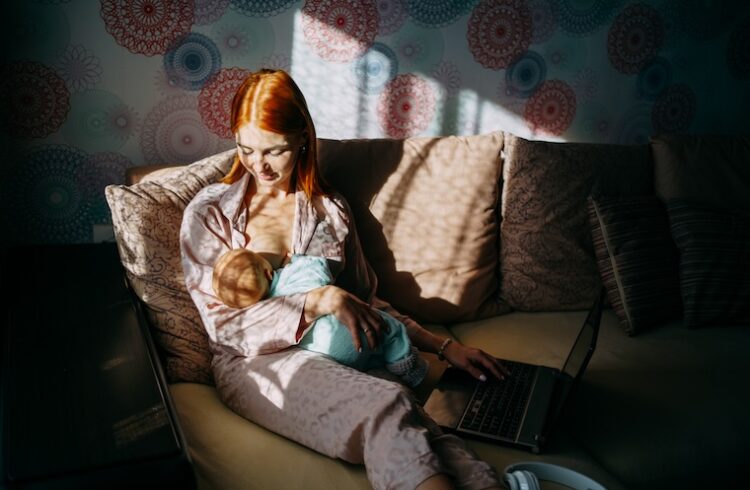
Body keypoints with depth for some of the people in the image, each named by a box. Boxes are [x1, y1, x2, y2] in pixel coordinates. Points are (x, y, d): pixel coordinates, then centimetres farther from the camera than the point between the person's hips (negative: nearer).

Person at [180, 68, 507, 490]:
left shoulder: (331, 210, 17)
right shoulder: (209, 212, 5)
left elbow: (366, 300, 21)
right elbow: (224, 324, -4)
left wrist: (442, 345, 10)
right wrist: (319, 300, -15)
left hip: (334, 358, 3)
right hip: (254, 364, -3)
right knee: (389, 405, -36)